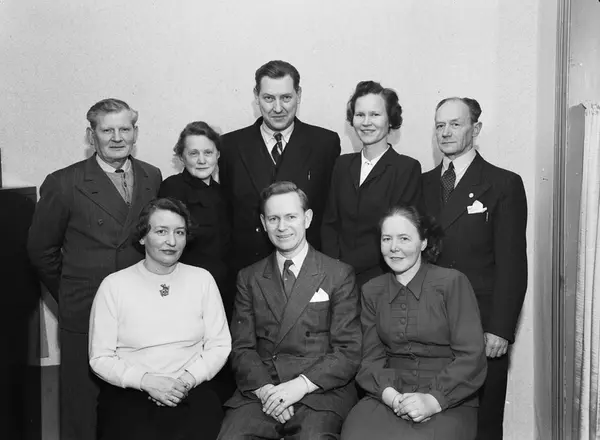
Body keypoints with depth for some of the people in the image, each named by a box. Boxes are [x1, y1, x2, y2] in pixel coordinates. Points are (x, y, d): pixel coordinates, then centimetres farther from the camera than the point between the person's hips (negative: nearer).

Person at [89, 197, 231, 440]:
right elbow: (100, 358, 1)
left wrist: (187, 379, -10)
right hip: (128, 394, -1)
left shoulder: (202, 279, 6)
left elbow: (219, 346, 6)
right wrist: (147, 381, -13)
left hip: (191, 393, 1)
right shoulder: (114, 285, 1)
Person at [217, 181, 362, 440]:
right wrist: (264, 389, -11)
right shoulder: (249, 278, 14)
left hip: (321, 392, -2)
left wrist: (300, 385, -13)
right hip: (260, 392, 2)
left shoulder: (339, 275, 5)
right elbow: (242, 347, 7)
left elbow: (349, 352, -1)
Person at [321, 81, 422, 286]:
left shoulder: (407, 168, -3)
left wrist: (346, 264, -12)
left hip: (379, 278, -3)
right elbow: (329, 223, 9)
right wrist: (333, 264, -7)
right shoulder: (343, 164, 11)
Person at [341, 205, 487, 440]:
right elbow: (371, 357, 7)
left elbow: (472, 357, -6)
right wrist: (389, 394, -13)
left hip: (450, 401, -3)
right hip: (389, 397, 3)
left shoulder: (452, 282, -2)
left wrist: (434, 400, -17)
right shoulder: (371, 291, 11)